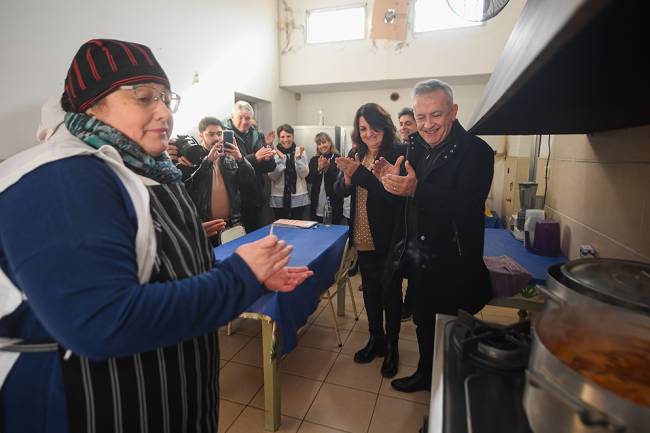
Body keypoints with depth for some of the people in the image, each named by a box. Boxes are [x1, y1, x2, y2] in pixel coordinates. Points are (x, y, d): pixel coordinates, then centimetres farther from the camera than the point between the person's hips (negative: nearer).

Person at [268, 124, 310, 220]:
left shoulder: (300, 151, 2)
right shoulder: (274, 153, 0)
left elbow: (304, 174, -4)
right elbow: (272, 176, -8)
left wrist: (298, 158, -17)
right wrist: (280, 159, -18)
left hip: (299, 198, 1)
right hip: (279, 199, 0)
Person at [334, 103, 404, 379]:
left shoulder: (397, 154, -12)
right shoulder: (359, 156, 5)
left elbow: (394, 193, -23)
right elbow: (341, 191, 3)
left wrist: (359, 172, -28)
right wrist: (347, 177, -19)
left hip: (388, 239, -5)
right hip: (363, 238, 6)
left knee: (390, 292, 9)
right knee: (370, 290, 17)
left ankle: (391, 347, 28)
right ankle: (375, 339, 36)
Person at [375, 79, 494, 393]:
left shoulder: (476, 152, -17)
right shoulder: (417, 147, 5)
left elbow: (466, 209, -28)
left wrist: (416, 189, -39)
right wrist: (394, 180, -8)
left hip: (454, 265, -6)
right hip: (418, 260, 7)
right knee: (423, 322, 23)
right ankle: (425, 374, 47)